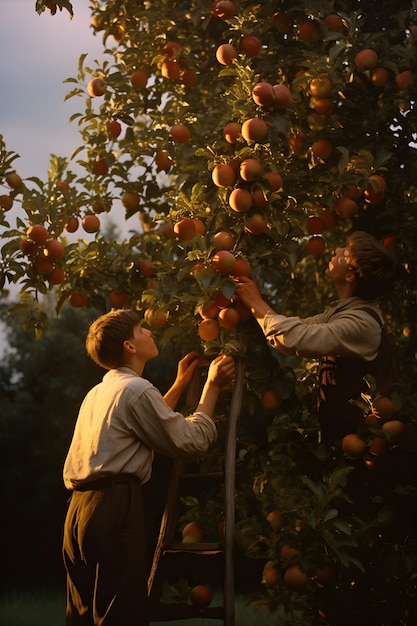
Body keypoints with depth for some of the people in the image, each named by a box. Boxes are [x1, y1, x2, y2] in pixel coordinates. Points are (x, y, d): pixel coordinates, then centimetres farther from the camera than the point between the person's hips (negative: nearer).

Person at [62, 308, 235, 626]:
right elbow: (192, 442, -5)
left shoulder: (99, 392, 20)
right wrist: (212, 386, 6)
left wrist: (180, 385, 36)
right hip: (114, 507, -9)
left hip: (80, 508, 9)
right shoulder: (136, 389, -8)